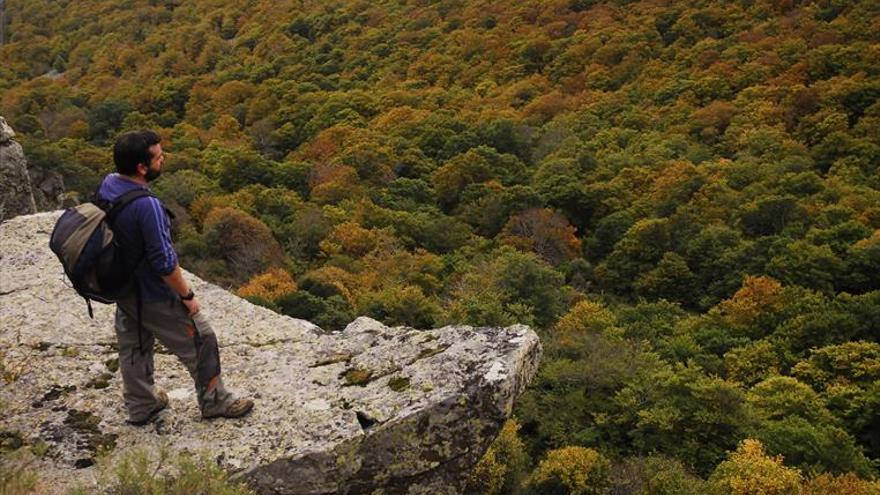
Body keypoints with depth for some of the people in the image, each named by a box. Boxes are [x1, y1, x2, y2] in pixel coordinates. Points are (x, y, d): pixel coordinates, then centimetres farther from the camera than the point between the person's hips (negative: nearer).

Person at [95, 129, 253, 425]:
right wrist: (187, 296, -14)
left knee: (133, 348, 23)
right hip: (155, 297, -8)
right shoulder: (147, 205, -33)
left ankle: (140, 406, 40)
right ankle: (214, 402, 27)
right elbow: (165, 262, -28)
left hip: (124, 290, 8)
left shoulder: (106, 186, -7)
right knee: (201, 342, 11)